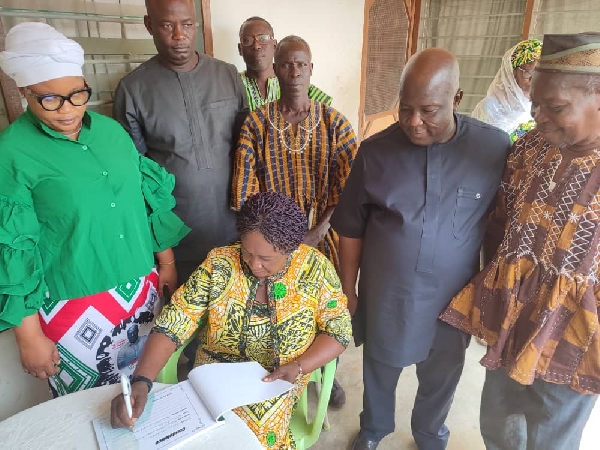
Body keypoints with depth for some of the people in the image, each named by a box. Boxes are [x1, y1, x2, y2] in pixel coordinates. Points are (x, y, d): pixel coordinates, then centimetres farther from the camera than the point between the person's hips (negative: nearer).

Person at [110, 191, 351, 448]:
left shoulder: (315, 268, -15)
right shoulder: (218, 264, -15)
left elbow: (338, 330, -8)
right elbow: (173, 323, -16)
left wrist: (299, 367, -23)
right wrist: (141, 381, -29)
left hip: (280, 378, -1)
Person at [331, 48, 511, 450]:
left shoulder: (496, 148, -14)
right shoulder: (376, 150, -12)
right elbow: (352, 229, -4)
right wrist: (348, 291, 0)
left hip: (453, 300, 1)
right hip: (385, 296, 0)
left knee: (441, 380, 24)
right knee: (379, 370, 23)